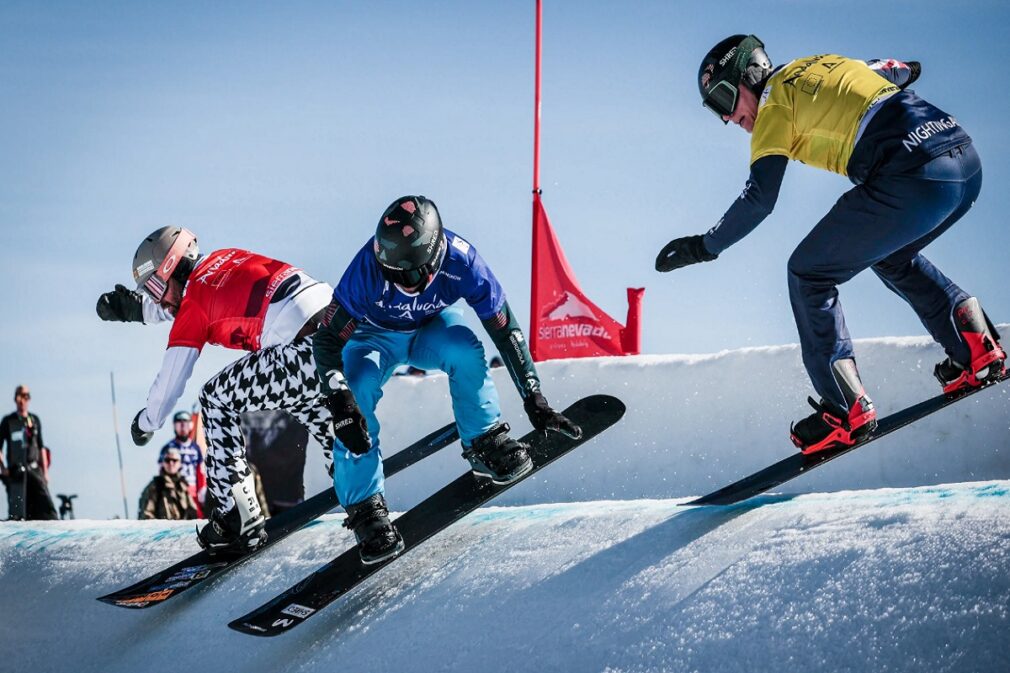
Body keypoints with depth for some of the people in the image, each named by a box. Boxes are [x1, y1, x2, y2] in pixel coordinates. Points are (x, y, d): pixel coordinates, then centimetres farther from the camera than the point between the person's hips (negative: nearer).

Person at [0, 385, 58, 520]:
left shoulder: (35, 420, 14)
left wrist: (45, 471, 13)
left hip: (35, 469, 2)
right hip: (16, 471, -2)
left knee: (45, 501, -11)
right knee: (17, 508, -6)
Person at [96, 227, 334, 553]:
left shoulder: (194, 306, 5)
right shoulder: (225, 258, 24)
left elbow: (169, 384, 15)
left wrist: (146, 423, 33)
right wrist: (137, 309, 46)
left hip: (302, 353, -8)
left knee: (216, 399, 11)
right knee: (306, 397, 37)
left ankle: (238, 519, 11)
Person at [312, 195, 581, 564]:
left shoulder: (460, 261, -34)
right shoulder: (369, 267, -37)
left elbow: (505, 329, -23)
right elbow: (328, 340, -31)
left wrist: (534, 399, -24)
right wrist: (340, 404, -44)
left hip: (433, 328, 1)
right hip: (376, 336, -1)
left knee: (464, 348, -33)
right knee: (356, 396, -29)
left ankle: (484, 443, -12)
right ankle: (365, 507, -19)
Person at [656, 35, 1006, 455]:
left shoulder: (776, 102, 4)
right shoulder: (825, 64, 24)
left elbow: (759, 200, -3)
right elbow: (899, 72, 39)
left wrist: (705, 247, 8)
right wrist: (899, 72, 62)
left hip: (911, 182, -8)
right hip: (968, 166, 8)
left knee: (809, 274, 6)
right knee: (891, 258, 34)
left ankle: (845, 409, -1)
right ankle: (975, 345, 19)